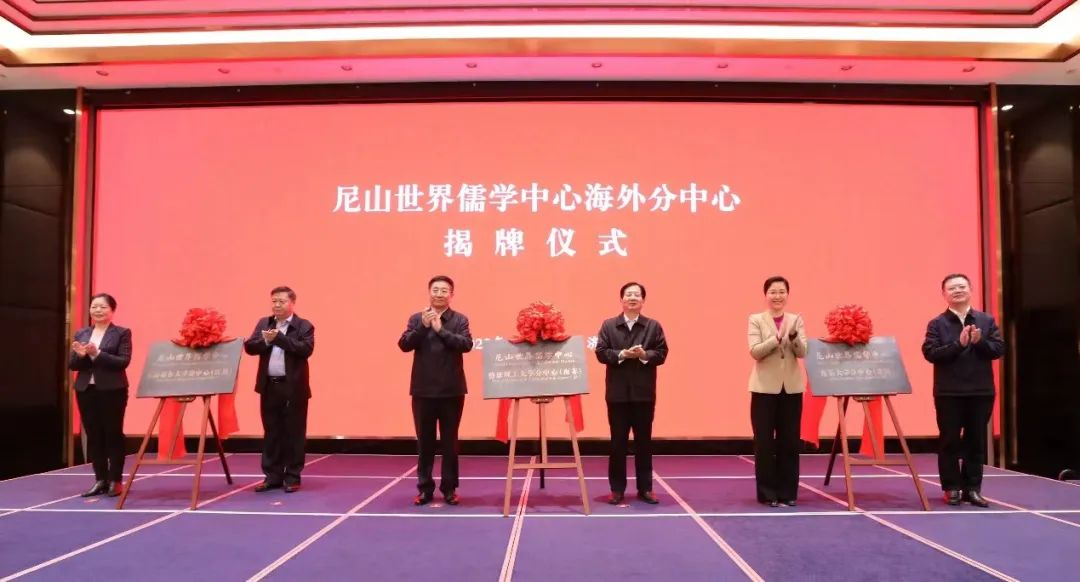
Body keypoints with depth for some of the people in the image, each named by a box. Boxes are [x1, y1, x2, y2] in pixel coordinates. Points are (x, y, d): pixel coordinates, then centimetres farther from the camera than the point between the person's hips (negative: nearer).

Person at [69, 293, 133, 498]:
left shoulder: (122, 333, -1)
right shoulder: (81, 334, 12)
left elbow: (124, 361, -12)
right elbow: (71, 364, 10)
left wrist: (97, 354, -21)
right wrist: (81, 355, -12)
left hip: (112, 390, -5)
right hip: (86, 390, 5)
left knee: (113, 435, -1)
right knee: (93, 436, 7)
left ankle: (116, 480, 6)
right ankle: (100, 480, 14)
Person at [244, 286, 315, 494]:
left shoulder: (304, 326, -2)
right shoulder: (263, 323, 12)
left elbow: (306, 349, -17)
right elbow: (249, 346, 3)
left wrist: (279, 337, -19)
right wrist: (265, 341, -16)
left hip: (294, 387, -4)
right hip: (269, 387, 4)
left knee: (293, 433, 2)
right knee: (271, 433, 10)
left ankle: (292, 477, 9)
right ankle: (272, 476, 18)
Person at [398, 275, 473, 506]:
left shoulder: (460, 320, 1)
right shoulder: (416, 319, 5)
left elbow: (466, 344, -14)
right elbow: (404, 345, -7)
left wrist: (441, 329, -19)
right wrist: (423, 326, -18)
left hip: (451, 390, -1)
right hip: (423, 390, 1)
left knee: (450, 442, 6)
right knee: (425, 442, 7)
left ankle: (449, 488, 15)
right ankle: (425, 488, 16)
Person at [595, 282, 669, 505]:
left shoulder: (653, 326, 5)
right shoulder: (608, 325, 4)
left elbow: (662, 353, -2)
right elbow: (601, 353, -5)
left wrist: (645, 355, -20)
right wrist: (622, 354, -18)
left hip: (644, 392, 1)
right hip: (618, 392, 0)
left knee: (644, 441, 7)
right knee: (618, 442, 5)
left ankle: (645, 488, 17)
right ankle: (617, 488, 13)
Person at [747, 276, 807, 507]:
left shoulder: (796, 320, 7)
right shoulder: (756, 320, 1)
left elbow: (802, 352, -4)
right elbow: (755, 351, -11)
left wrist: (793, 337, -23)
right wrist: (777, 338, -23)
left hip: (792, 388, 2)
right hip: (765, 388, -2)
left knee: (789, 442, 5)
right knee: (764, 442, 0)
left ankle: (788, 492, 15)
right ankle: (767, 493, 10)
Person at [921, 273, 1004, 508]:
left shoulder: (987, 320, 7)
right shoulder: (937, 324, 0)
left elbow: (999, 348, 1)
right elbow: (930, 353, -11)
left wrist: (979, 342, -18)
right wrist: (959, 344, -21)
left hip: (981, 391, 2)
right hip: (949, 392, -2)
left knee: (976, 441, 7)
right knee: (949, 441, 2)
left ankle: (972, 488, 16)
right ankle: (952, 488, 11)